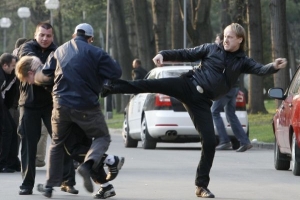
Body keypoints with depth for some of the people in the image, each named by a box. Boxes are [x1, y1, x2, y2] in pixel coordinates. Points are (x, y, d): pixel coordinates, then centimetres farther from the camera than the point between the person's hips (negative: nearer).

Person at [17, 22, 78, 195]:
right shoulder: (28, 47, 0)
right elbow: (26, 54, -24)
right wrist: (34, 60, -47)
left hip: (51, 103, 1)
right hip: (30, 103, -1)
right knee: (28, 144, 1)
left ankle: (68, 181, 3)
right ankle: (27, 184, 8)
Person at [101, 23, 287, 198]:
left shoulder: (242, 61, 7)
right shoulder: (211, 49, 6)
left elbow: (260, 69, -9)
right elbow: (185, 54, 7)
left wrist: (275, 67, -31)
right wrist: (163, 54, -8)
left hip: (201, 102, 1)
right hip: (188, 85, -1)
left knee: (210, 142, -5)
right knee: (150, 85, -22)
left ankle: (202, 186, 6)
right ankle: (111, 87, -17)